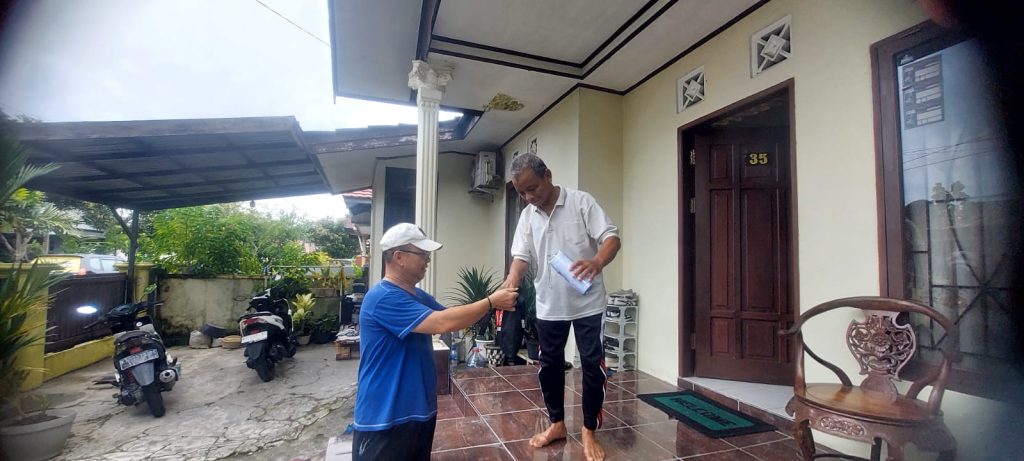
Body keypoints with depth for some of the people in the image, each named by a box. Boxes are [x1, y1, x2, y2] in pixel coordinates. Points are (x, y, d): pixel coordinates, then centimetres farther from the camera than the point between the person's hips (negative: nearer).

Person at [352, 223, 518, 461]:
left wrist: (493, 303, -2)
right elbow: (443, 323, -30)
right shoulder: (383, 298, -23)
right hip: (385, 419, -9)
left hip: (419, 411, 9)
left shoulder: (419, 296, 10)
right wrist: (491, 302, -21)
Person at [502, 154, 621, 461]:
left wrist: (597, 262, -38)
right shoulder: (527, 216, 3)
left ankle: (589, 431, 23)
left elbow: (612, 238, -16)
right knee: (550, 364, 14)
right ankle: (557, 424, 34)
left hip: (587, 302, -4)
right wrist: (513, 277, -23)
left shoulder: (581, 202, -11)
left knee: (592, 364, 4)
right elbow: (522, 255, 0)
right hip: (549, 305, 5)